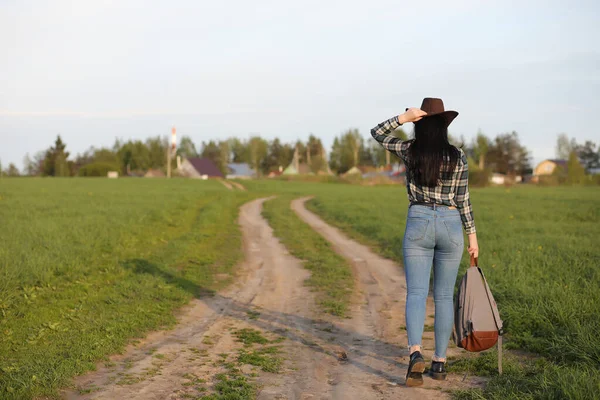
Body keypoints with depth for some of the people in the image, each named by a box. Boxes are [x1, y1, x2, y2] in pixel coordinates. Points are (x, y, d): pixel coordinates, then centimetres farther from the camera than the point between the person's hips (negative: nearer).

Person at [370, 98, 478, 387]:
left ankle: (415, 352, -25)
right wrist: (472, 234, 9)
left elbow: (376, 133, 12)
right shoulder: (458, 157, -2)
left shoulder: (409, 151, -3)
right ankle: (439, 362, 12)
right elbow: (463, 200, 0)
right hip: (451, 225, 1)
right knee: (444, 296, 10)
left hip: (418, 224, -1)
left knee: (416, 293, -3)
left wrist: (403, 117, -3)